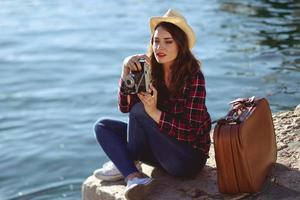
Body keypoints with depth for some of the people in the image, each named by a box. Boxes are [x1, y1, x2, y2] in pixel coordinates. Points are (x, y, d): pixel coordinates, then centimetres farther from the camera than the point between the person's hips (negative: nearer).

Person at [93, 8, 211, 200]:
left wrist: (154, 113, -34)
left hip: (189, 158, -7)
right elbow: (125, 106, -8)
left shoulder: (194, 77, -19)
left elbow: (192, 130, -22)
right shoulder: (149, 70, -3)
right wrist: (126, 70, -21)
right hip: (162, 147, 7)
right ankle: (134, 176, -22)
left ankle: (125, 164, 0)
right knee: (103, 126, -1)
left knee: (139, 111, -23)